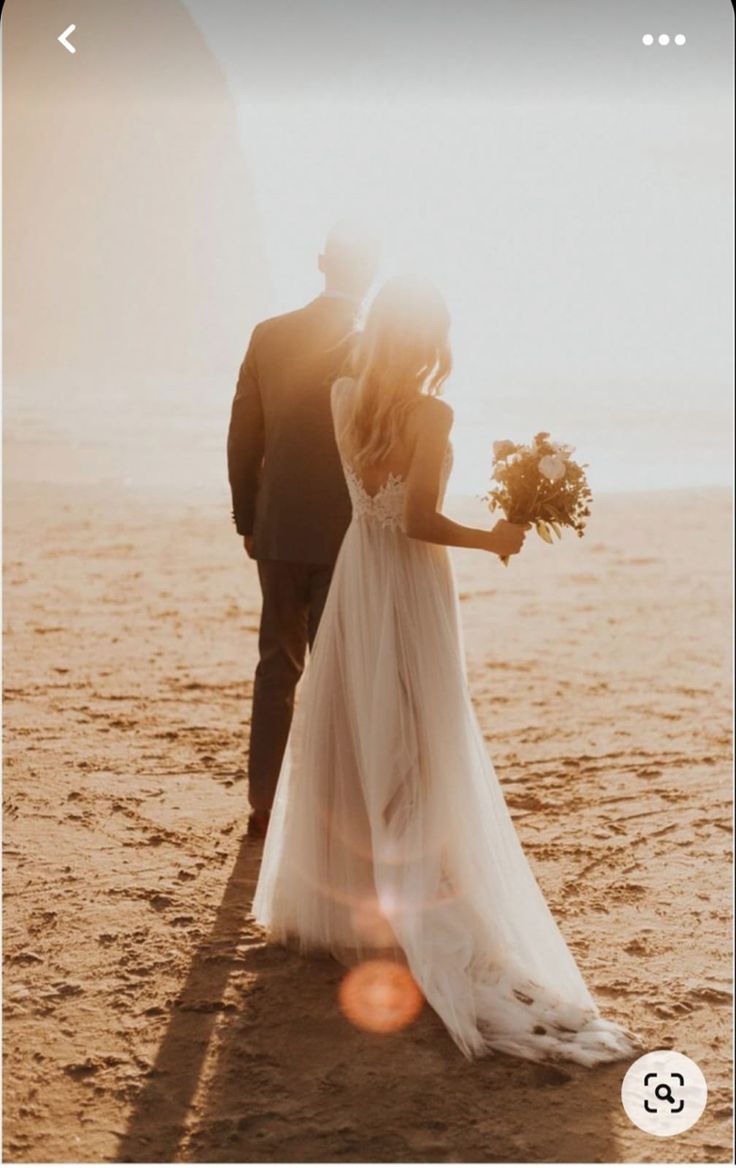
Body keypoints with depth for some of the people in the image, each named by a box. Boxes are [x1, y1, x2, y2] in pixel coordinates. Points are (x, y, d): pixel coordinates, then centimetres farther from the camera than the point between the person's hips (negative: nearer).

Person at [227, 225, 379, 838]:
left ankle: (264, 804, 19)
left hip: (278, 530, 4)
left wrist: (248, 522, 14)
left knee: (277, 665, 14)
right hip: (347, 533, -4)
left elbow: (243, 438, 4)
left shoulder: (269, 336, 0)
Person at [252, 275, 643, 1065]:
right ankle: (413, 913, 8)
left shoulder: (344, 397, -1)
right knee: (415, 753, 3)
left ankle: (334, 902, 25)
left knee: (347, 739, 15)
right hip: (409, 587, -5)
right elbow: (420, 520, -20)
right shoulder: (430, 413, -18)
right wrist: (492, 540, -8)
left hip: (357, 576, 6)